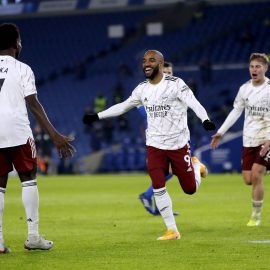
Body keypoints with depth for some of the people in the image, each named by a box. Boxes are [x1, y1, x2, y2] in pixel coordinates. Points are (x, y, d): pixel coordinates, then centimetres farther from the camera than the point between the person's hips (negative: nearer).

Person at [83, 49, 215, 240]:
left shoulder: (175, 84, -13)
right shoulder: (142, 89, 4)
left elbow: (193, 103, -24)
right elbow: (123, 106, 16)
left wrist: (205, 119, -43)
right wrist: (97, 116, 16)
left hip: (178, 144, -4)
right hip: (155, 145, 4)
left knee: (190, 189, 4)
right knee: (158, 187, -10)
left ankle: (196, 166, 40)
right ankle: (172, 230, 0)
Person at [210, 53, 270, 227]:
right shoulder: (245, 89, 4)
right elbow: (236, 112, 14)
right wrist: (220, 132, 11)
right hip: (249, 139, 5)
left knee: (256, 175, -13)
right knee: (248, 180, 0)